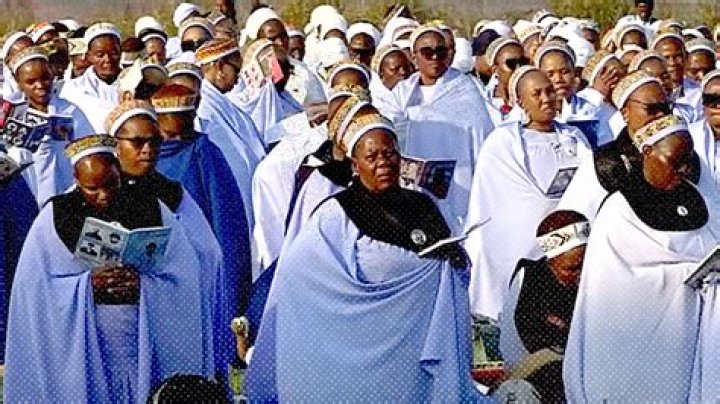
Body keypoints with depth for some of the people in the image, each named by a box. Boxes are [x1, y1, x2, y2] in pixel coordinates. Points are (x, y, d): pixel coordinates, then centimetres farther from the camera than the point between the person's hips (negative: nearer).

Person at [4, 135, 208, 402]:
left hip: (145, 347, 1)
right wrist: (87, 284, -17)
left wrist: (143, 285, -18)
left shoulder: (154, 212, 4)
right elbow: (34, 288, -4)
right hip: (80, 348, -1)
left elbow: (186, 281, -1)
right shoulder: (54, 217, 2)